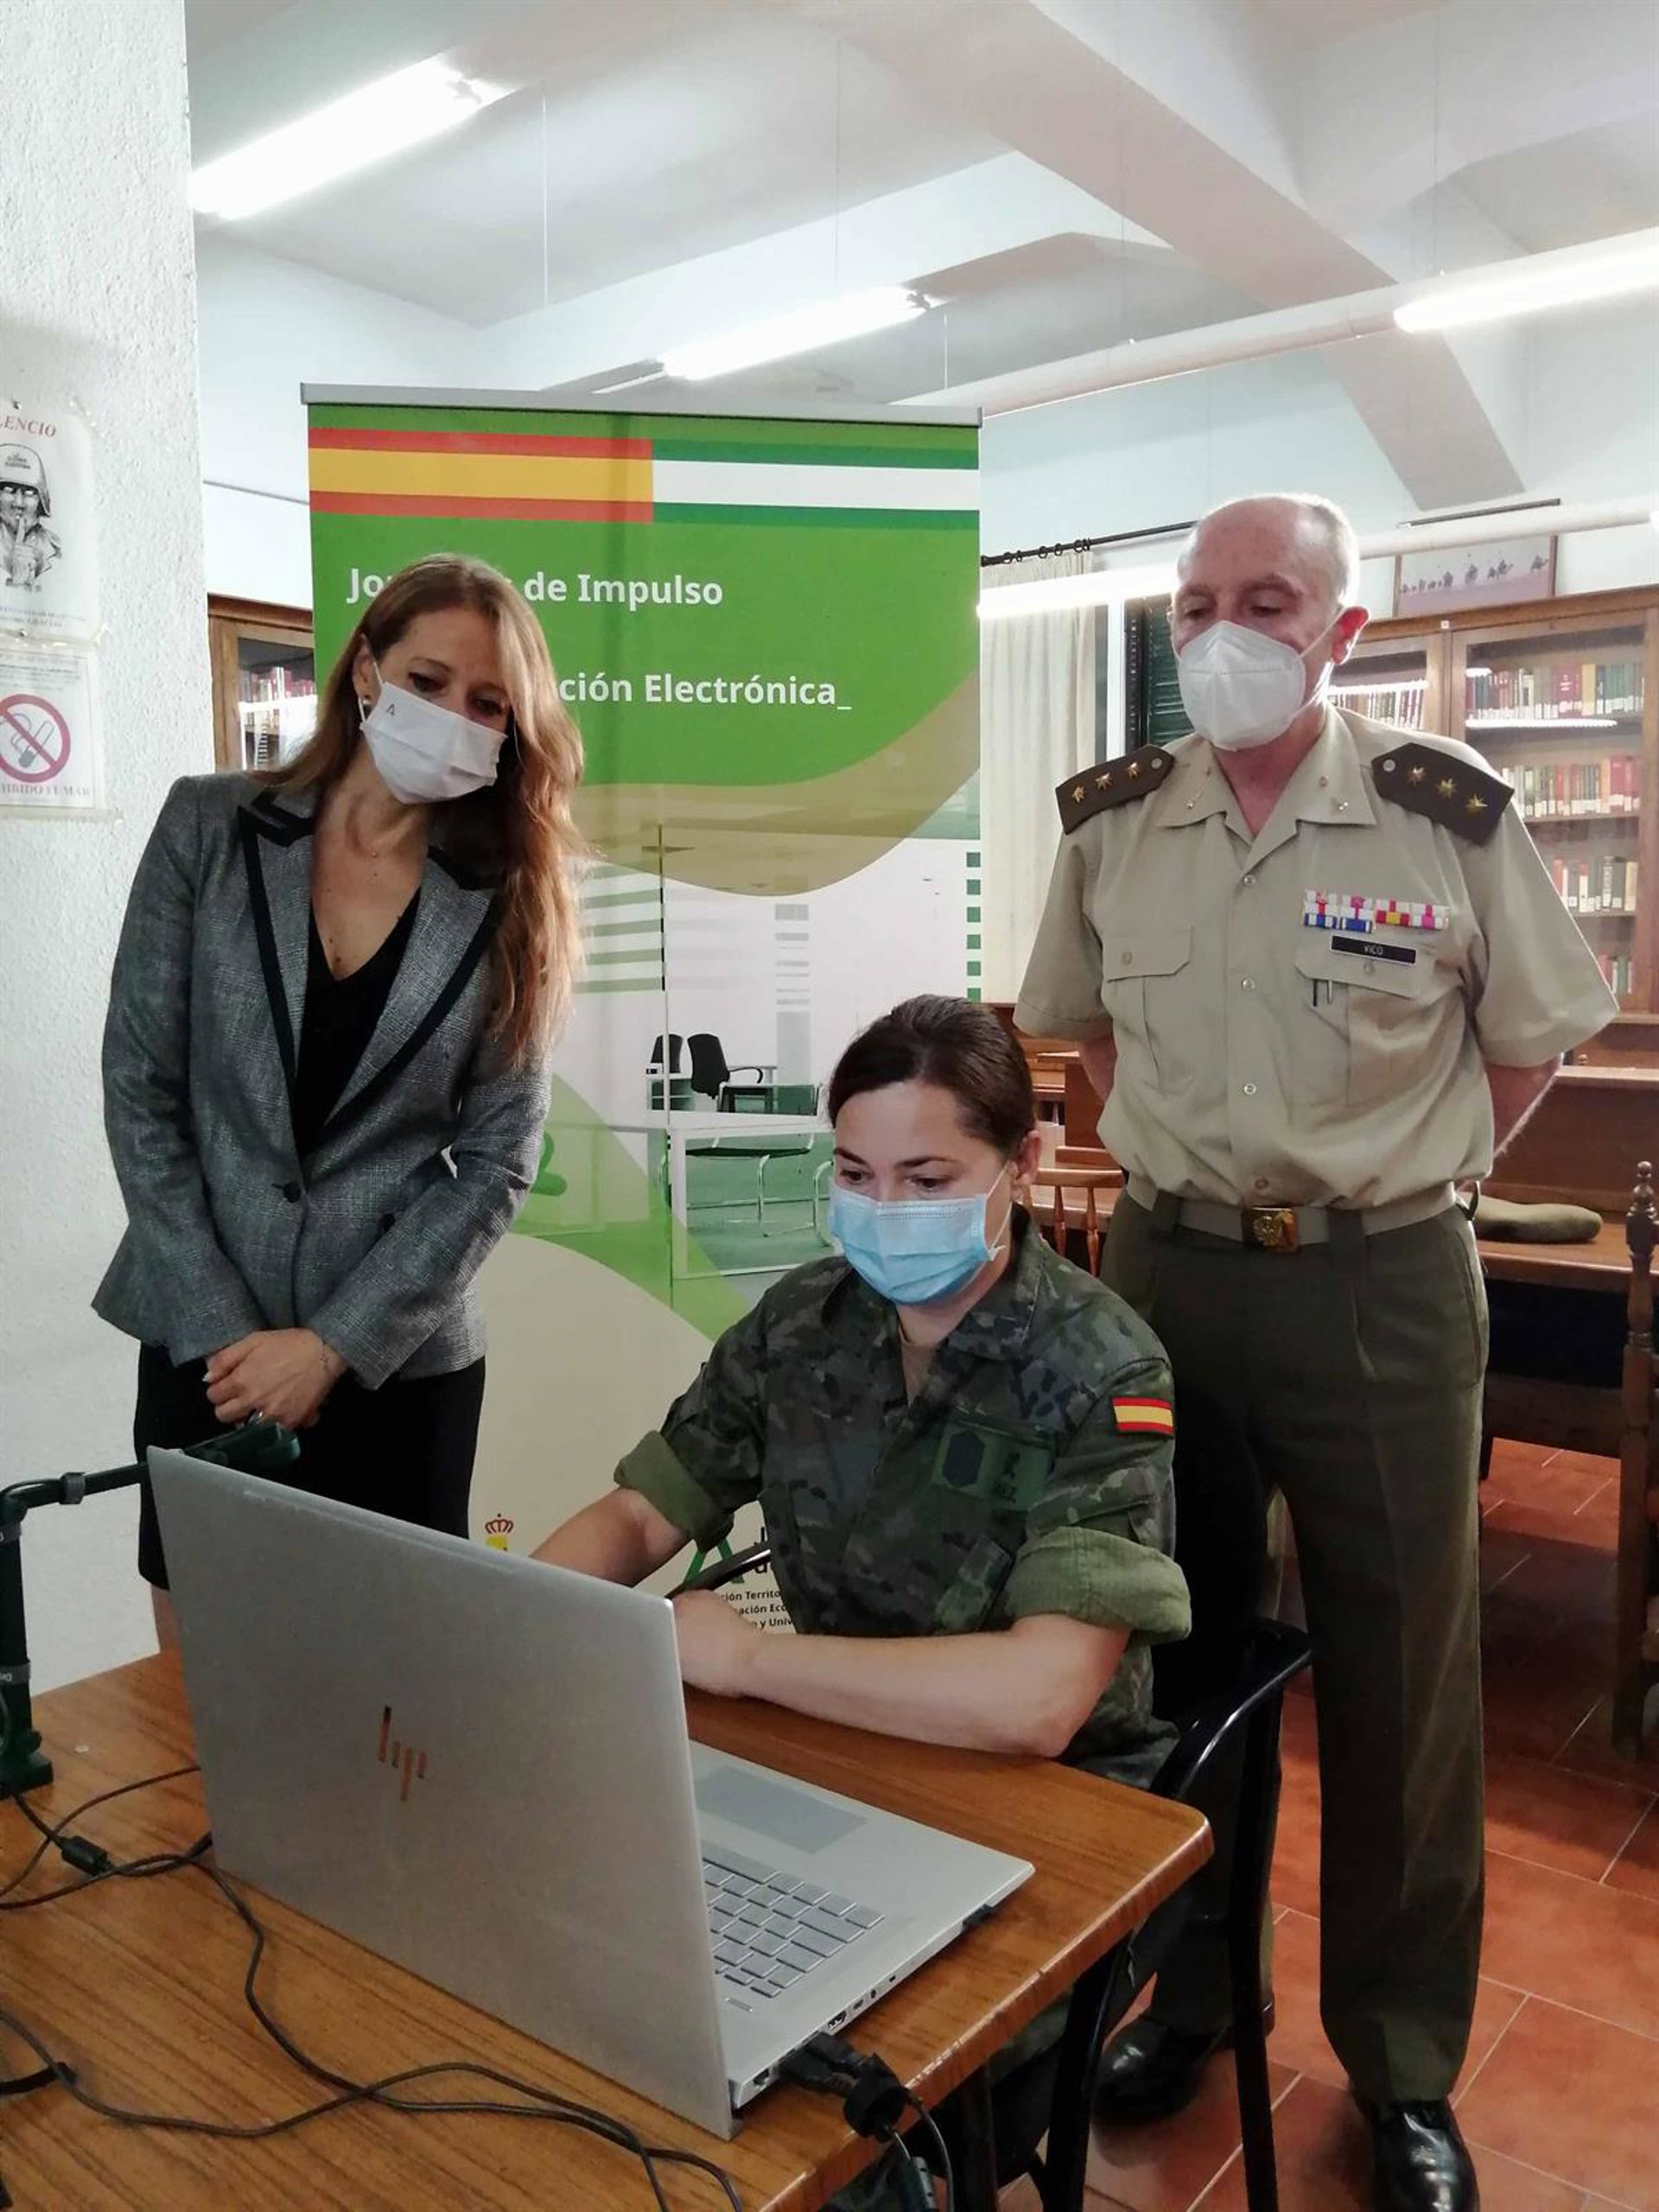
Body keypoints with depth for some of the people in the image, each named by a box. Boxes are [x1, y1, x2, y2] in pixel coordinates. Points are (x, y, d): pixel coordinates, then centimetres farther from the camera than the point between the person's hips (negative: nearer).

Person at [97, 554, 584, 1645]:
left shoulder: (508, 898, -1)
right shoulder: (211, 828, -1)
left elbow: (497, 1159, -4)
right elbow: (141, 1091, -3)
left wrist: (337, 1342, -11)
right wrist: (220, 1328, -9)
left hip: (401, 1361, 0)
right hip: (204, 1342, 1)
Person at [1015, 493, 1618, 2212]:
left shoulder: (1450, 814, -8)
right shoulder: (1108, 822, 1)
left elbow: (1536, 1032, 5)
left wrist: (1407, 1168, 2)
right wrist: (1170, 1157, 10)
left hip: (1380, 1286, -2)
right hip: (1161, 1268, 3)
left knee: (1400, 1683, 9)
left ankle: (1404, 2070, 32)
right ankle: (1180, 1991, 39)